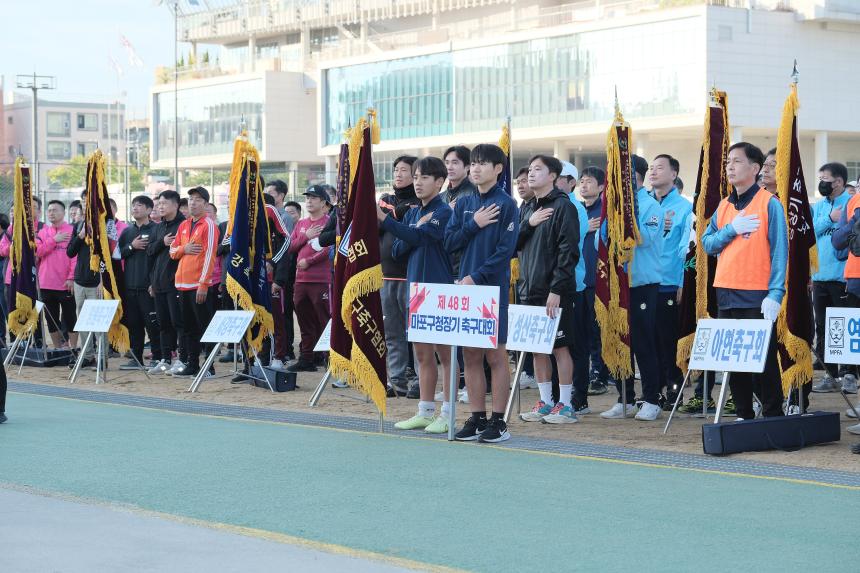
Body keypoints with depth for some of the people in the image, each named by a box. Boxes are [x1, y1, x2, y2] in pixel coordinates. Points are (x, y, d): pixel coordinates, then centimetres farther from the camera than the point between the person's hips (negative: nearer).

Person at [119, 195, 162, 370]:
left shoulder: (155, 230, -3)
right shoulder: (127, 232, 15)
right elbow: (118, 254, 10)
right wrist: (132, 247, -7)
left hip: (148, 285, -6)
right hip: (129, 285, 6)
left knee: (152, 323, -5)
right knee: (133, 323, 8)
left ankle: (157, 358, 2)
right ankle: (136, 358, 15)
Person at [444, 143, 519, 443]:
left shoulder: (506, 204, -5)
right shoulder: (463, 204, 12)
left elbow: (505, 250, -11)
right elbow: (449, 242, 6)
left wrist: (476, 278, -15)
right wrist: (474, 224, -8)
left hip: (493, 287, -5)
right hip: (465, 286, 5)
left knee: (495, 354, -2)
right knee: (470, 355, 6)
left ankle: (498, 421, 3)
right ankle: (477, 419, 13)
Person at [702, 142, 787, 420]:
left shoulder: (769, 204, -5)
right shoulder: (724, 206, 13)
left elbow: (779, 251, -10)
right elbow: (707, 243, 9)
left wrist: (775, 293, -18)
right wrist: (731, 229, -10)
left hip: (757, 297, -6)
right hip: (726, 295, 6)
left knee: (763, 359, -3)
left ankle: (773, 416, 4)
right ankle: (744, 415, 18)